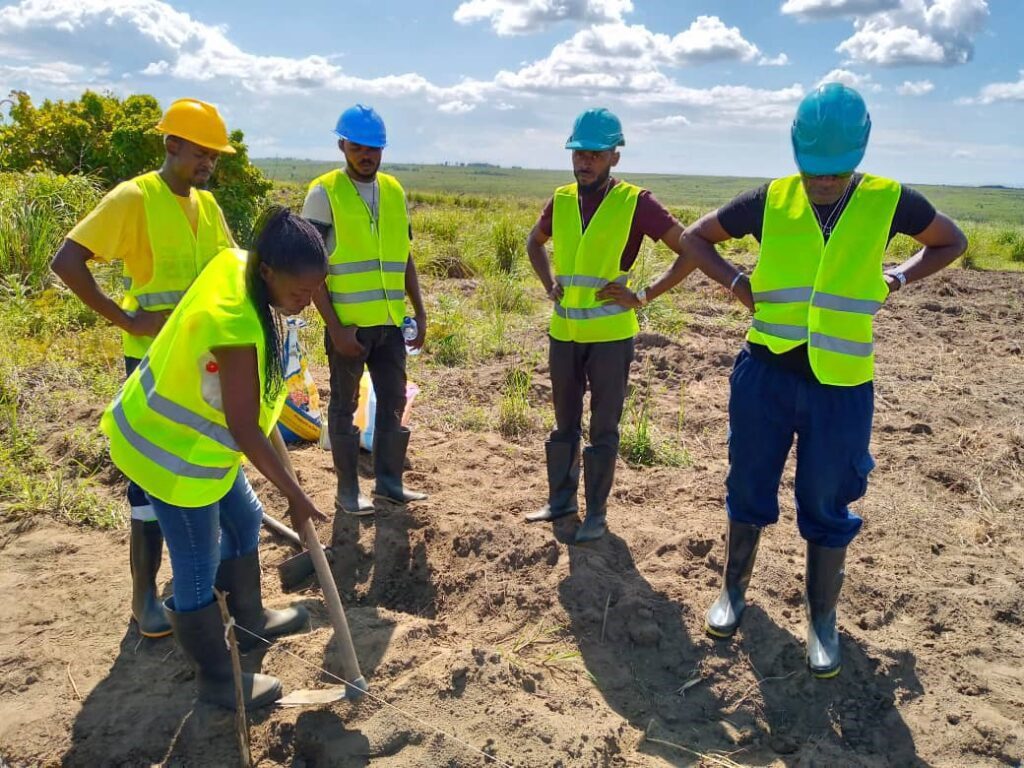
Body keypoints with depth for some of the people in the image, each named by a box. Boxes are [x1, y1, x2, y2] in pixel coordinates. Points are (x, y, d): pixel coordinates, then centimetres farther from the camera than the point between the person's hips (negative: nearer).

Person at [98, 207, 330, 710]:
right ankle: (216, 679, 26)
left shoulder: (236, 264, -10)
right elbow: (243, 429, -28)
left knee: (244, 521, 24)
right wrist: (294, 494, -18)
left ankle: (249, 621, 46)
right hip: (174, 452, -9)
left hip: (194, 436, 10)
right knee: (198, 570, 6)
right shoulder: (236, 327, -35)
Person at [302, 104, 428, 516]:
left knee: (393, 401, 10)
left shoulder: (394, 191, 10)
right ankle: (347, 489, 18)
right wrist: (335, 327, -14)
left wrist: (420, 312, 9)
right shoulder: (324, 193, -6)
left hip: (390, 322, 5)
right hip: (348, 324, -5)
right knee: (345, 405, 7)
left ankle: (389, 479, 24)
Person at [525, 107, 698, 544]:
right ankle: (561, 499, 31)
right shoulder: (561, 199, 4)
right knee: (564, 424, 16)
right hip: (563, 333, 5)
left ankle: (596, 513, 20)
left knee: (603, 429, 6)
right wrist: (550, 283, 9)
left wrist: (645, 296, -13)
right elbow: (535, 241, 24)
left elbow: (691, 252, -9)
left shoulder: (635, 202, -10)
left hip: (610, 335, -4)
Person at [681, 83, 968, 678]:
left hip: (841, 385, -1)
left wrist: (895, 282, 2)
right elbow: (696, 237, 12)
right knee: (750, 489, 14)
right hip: (766, 373, 1)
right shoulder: (770, 200, -1)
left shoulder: (889, 201, -1)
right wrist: (738, 283, -1)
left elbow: (952, 242, 16)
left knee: (827, 508, 9)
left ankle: (823, 620, 28)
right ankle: (735, 590, 35)